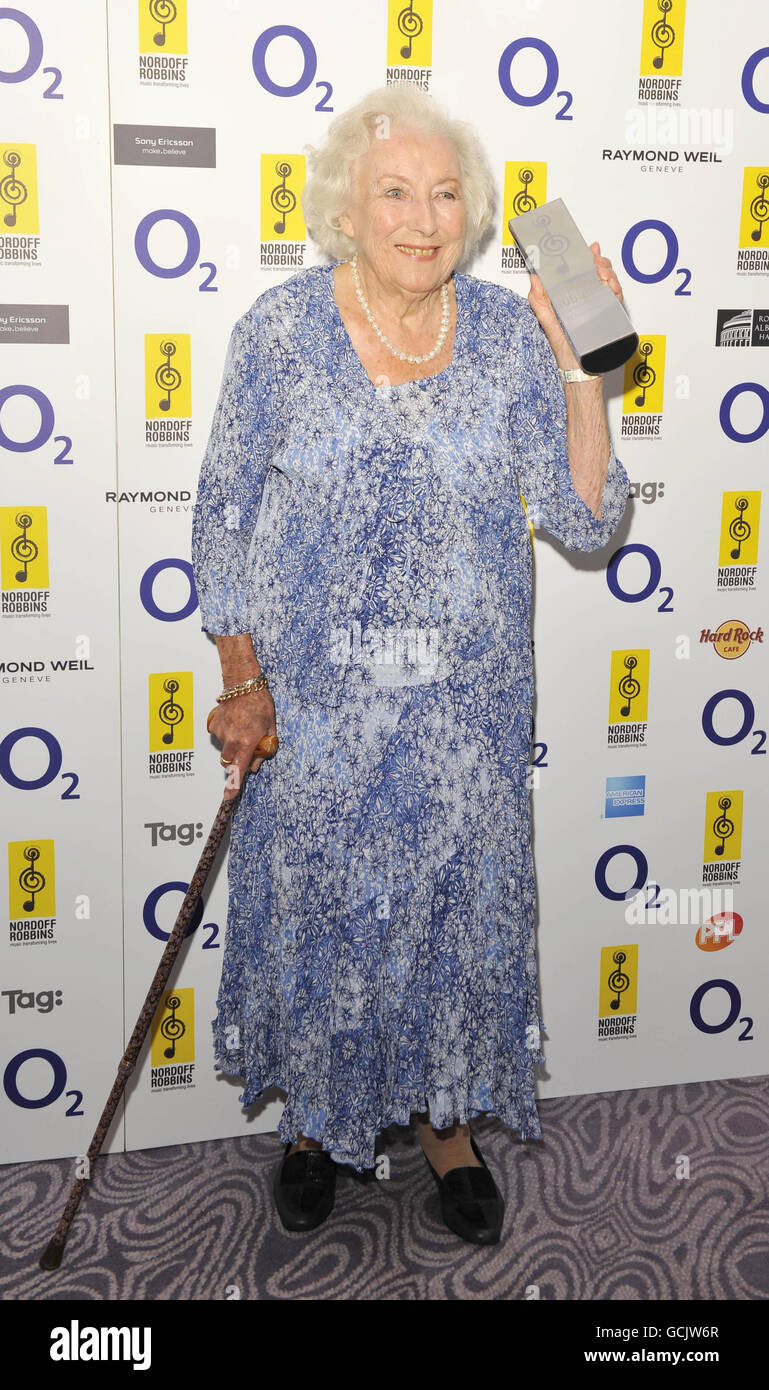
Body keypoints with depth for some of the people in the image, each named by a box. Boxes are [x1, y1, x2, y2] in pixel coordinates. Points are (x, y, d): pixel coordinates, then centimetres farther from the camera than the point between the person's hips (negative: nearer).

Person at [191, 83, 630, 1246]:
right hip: (314, 700, -1)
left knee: (462, 907, 13)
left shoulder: (510, 333, -4)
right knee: (313, 908, 13)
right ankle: (318, 1116, 39)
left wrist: (582, 370, -17)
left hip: (464, 702, 1)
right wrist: (241, 682, -5)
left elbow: (585, 519, -6)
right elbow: (225, 516, -2)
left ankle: (448, 1117, 38)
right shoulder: (282, 329, -8)